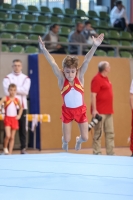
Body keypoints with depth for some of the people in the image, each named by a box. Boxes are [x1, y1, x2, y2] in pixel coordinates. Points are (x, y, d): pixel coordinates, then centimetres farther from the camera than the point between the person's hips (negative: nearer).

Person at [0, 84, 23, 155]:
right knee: (8, 135, -17)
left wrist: (19, 115, 11)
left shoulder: (16, 100, 6)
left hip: (14, 119, 4)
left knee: (12, 137, 4)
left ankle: (10, 152, 9)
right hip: (7, 118, -4)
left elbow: (21, 107, 21)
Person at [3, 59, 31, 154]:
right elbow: (7, 92, -11)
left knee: (22, 128, 4)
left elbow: (25, 91, -7)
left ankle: (23, 148, 8)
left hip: (22, 106, 2)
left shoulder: (26, 78, 9)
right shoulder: (7, 78, 3)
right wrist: (20, 91, -8)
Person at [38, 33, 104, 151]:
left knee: (85, 138, 5)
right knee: (66, 139, 4)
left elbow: (86, 61, -23)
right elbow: (53, 63, -26)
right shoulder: (62, 79, -15)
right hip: (67, 111, -1)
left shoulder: (80, 77, -12)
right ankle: (65, 143, 44)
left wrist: (95, 46, -35)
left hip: (80, 110, 1)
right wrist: (44, 49, -38)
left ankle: (78, 141, 43)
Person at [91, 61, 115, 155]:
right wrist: (94, 110, -21)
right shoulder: (97, 79, -11)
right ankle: (97, 153, 2)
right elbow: (93, 95, -16)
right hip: (100, 112, -9)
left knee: (110, 133, 8)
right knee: (98, 133, -3)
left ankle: (110, 153, 12)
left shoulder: (106, 79, 15)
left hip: (108, 112, 9)